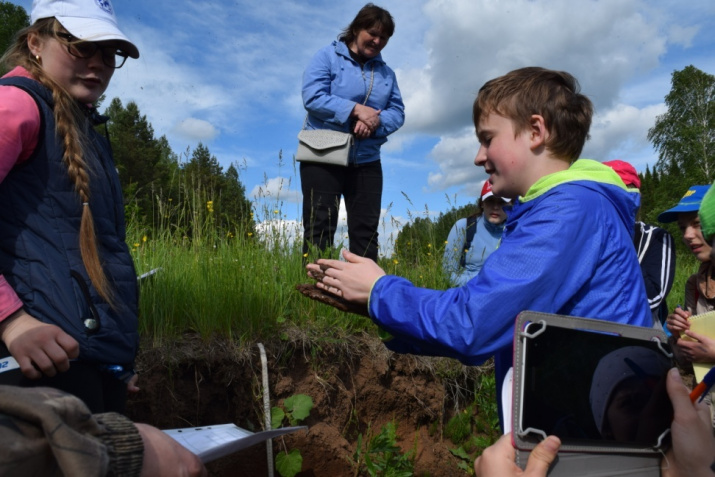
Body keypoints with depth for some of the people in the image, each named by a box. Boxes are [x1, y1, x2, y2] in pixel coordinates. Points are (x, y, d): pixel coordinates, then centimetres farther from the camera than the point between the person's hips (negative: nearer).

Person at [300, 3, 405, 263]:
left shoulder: (386, 72, 15)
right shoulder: (327, 56, 1)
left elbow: (398, 112, 7)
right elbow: (312, 97, -12)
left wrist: (376, 120, -15)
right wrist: (355, 109, -19)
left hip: (366, 161, 5)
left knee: (366, 230, 5)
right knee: (319, 229, -3)